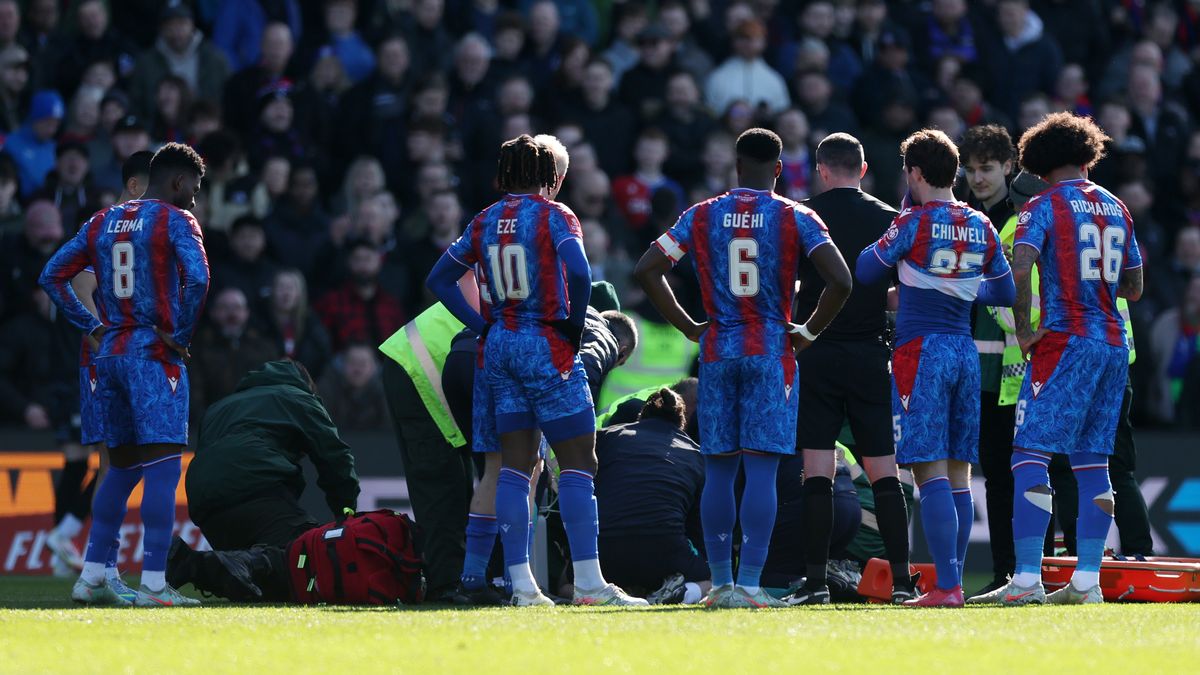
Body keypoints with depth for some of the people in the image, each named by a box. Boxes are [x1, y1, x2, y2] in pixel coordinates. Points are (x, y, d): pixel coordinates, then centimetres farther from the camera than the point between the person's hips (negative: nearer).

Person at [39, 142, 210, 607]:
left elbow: (52, 276, 15)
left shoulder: (102, 222, 14)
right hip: (154, 354, -7)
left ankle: (91, 576, 15)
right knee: (163, 465, -8)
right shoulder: (175, 221, -5)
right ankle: (153, 583, -15)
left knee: (122, 465, 17)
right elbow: (197, 279, -20)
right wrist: (180, 334, -9)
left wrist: (92, 326, 12)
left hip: (110, 353, 7)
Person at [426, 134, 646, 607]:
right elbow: (578, 272, -23)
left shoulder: (485, 222, 10)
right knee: (578, 462, -2)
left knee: (515, 464, 7)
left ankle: (520, 583, 3)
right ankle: (588, 581, -8)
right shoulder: (552, 215, -7)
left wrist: (483, 326, 12)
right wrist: (574, 324, -9)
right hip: (546, 346, -6)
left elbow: (439, 280, 15)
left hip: (499, 346, 6)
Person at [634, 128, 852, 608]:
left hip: (717, 352, 2)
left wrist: (689, 327, 10)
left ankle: (721, 582, 11)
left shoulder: (702, 216, 5)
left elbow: (646, 270, 4)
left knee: (719, 470, 8)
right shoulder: (795, 219, -2)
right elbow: (840, 281, -12)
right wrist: (809, 332, 1)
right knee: (762, 469, -5)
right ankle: (750, 584, -12)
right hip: (771, 352, -2)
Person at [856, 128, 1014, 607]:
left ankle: (946, 586, -16)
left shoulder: (915, 221, -8)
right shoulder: (981, 226, 9)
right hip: (965, 351, 6)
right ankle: (954, 582, 10)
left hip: (920, 349, -6)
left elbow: (865, 272, -1)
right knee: (958, 473, 9)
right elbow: (1005, 293, 18)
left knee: (931, 471, -9)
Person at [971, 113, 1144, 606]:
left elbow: (1020, 269, -19)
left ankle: (1027, 578, -17)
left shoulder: (1044, 207, -4)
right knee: (1091, 462, 10)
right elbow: (1133, 288, 20)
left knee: (1031, 455, -8)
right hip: (1114, 343, 7)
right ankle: (1087, 580, 7)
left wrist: (1023, 330, -10)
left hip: (1065, 339, -7)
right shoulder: (1115, 208, 15)